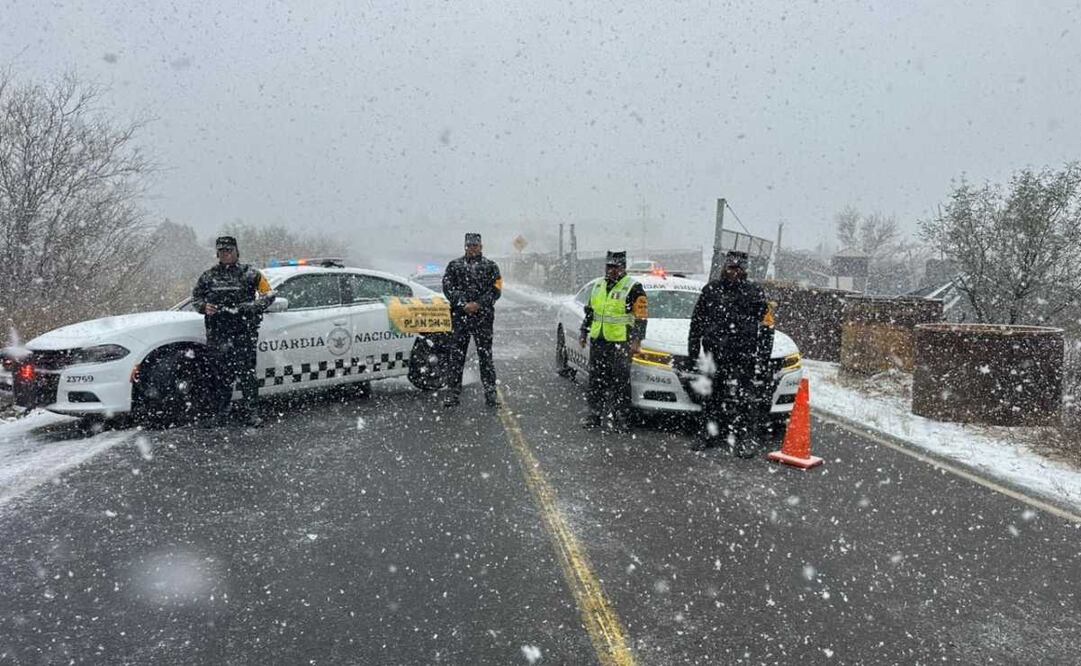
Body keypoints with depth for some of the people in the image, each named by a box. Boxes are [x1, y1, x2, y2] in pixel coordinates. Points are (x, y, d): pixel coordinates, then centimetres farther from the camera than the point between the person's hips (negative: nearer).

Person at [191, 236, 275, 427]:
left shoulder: (250, 274, 7)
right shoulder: (208, 276, 16)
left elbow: (268, 294, 7)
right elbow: (195, 297, 21)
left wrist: (252, 307, -10)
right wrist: (204, 306, -1)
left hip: (245, 333, -1)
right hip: (218, 334, 2)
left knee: (247, 372, -1)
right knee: (223, 374, 1)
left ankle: (248, 411, 7)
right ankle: (221, 413, 8)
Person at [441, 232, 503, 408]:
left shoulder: (490, 266, 9)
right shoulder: (454, 265, 11)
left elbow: (496, 290, 1)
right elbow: (448, 288, 2)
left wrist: (478, 304, -11)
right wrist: (463, 304, -11)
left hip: (483, 316, -1)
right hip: (460, 316, 1)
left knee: (485, 354, 2)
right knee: (456, 355, 1)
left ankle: (490, 393, 7)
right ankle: (453, 393, 7)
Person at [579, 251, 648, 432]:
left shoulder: (633, 288, -6)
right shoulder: (599, 285, 15)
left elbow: (641, 317, -8)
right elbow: (590, 311, 24)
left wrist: (636, 340, -15)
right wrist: (583, 332, 21)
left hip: (620, 343, -7)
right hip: (597, 341, 7)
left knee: (620, 382, -4)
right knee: (596, 380, 12)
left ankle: (622, 419, 2)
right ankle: (595, 414, 22)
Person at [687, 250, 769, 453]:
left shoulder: (755, 293, 5)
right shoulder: (711, 290, 10)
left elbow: (766, 326, 7)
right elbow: (697, 322, 13)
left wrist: (764, 356, 1)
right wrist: (693, 349, 7)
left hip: (744, 355, -2)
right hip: (715, 352, 2)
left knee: (745, 398, -3)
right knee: (711, 397, 11)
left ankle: (746, 438, 4)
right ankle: (708, 434, 22)